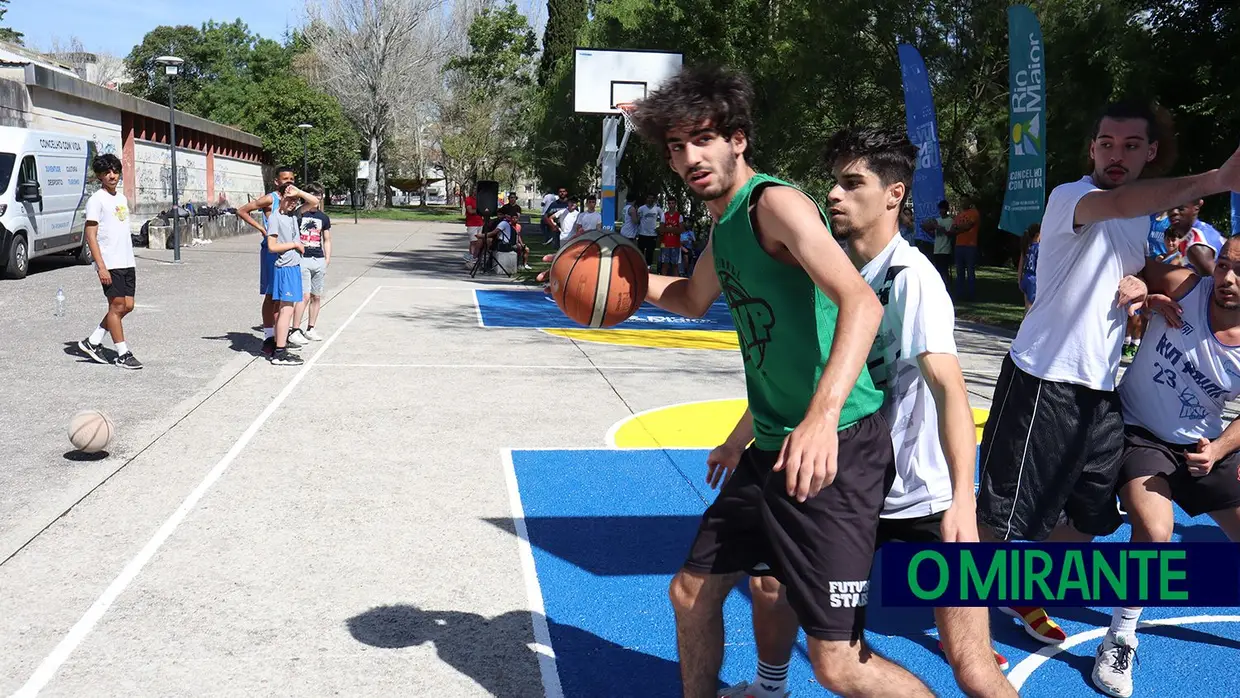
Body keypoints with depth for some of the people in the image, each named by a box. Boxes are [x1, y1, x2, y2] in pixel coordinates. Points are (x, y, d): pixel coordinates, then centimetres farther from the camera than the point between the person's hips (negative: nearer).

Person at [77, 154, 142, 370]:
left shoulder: (122, 198, 15)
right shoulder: (96, 200, -8)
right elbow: (90, 235, -12)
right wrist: (101, 267, -19)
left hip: (127, 262, 8)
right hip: (110, 264, -8)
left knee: (128, 306, 7)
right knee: (117, 306, -3)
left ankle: (93, 341, 18)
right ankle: (122, 354, 5)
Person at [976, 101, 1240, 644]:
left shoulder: (1145, 218, 14)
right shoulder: (1069, 197, -12)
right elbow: (1118, 203, -36)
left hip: (1101, 390, 8)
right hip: (1043, 381, -8)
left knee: (1089, 516, 13)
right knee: (1003, 512, -2)